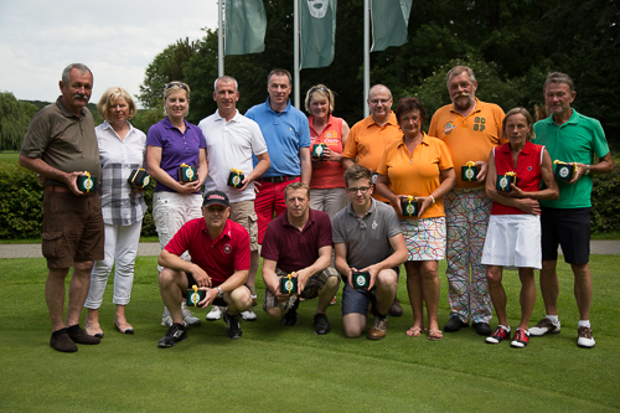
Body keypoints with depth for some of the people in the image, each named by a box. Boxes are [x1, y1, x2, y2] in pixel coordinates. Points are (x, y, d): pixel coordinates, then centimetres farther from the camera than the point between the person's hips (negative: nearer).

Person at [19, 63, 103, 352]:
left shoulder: (87, 116, 16)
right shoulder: (48, 116, -6)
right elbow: (26, 158, -8)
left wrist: (91, 179, 13)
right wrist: (64, 176, -14)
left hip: (91, 199, 7)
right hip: (62, 200, -7)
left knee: (85, 266, 8)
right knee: (59, 268, -2)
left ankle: (73, 325, 17)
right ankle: (57, 331, 9)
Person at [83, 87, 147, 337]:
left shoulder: (140, 137, 14)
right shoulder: (95, 135, 0)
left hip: (133, 208, 4)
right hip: (105, 208, -4)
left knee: (127, 261, 7)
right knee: (104, 262, -7)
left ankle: (120, 314, 18)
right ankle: (91, 318, 6)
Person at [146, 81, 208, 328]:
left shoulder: (196, 131, 17)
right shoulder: (157, 131, 0)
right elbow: (153, 167, -7)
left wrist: (199, 180, -4)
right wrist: (178, 186, -15)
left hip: (195, 197, 5)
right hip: (167, 197, -5)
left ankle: (185, 307, 13)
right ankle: (169, 312, 2)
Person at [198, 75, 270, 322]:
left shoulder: (249, 125, 10)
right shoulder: (204, 126, 11)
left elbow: (265, 160, 12)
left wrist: (249, 177, -5)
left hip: (243, 197, 0)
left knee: (248, 248, -4)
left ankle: (247, 301, 5)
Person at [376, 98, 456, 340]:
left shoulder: (437, 145, 4)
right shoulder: (390, 149, 10)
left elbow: (450, 177, 4)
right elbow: (380, 182, 13)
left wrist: (430, 198, -9)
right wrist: (394, 198, -6)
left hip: (431, 217, -2)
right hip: (402, 219, 2)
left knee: (429, 269, -9)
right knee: (411, 270, 4)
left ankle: (433, 322, 5)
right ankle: (417, 321, 14)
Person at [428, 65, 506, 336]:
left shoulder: (493, 112, 9)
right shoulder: (440, 116, 14)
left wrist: (490, 164, -9)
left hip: (485, 196, -2)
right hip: (452, 197, 2)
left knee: (483, 258, 0)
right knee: (455, 258, 3)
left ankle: (481, 316, 8)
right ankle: (458, 313, 12)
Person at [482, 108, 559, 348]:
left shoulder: (540, 153, 2)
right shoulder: (496, 153, 9)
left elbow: (554, 192, 3)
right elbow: (490, 189, 1)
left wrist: (524, 194, -9)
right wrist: (517, 202, -10)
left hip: (527, 219, -2)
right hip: (499, 218, 2)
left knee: (526, 274, -3)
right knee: (492, 275, -3)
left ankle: (524, 328, 13)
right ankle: (503, 325, 16)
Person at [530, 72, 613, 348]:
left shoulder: (590, 126, 0)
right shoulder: (539, 128, 10)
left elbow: (608, 164, 6)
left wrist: (585, 169, -12)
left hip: (575, 205, -3)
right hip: (544, 205, 3)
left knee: (580, 266, 1)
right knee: (546, 264, 8)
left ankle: (584, 325, 14)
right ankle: (551, 319, 23)